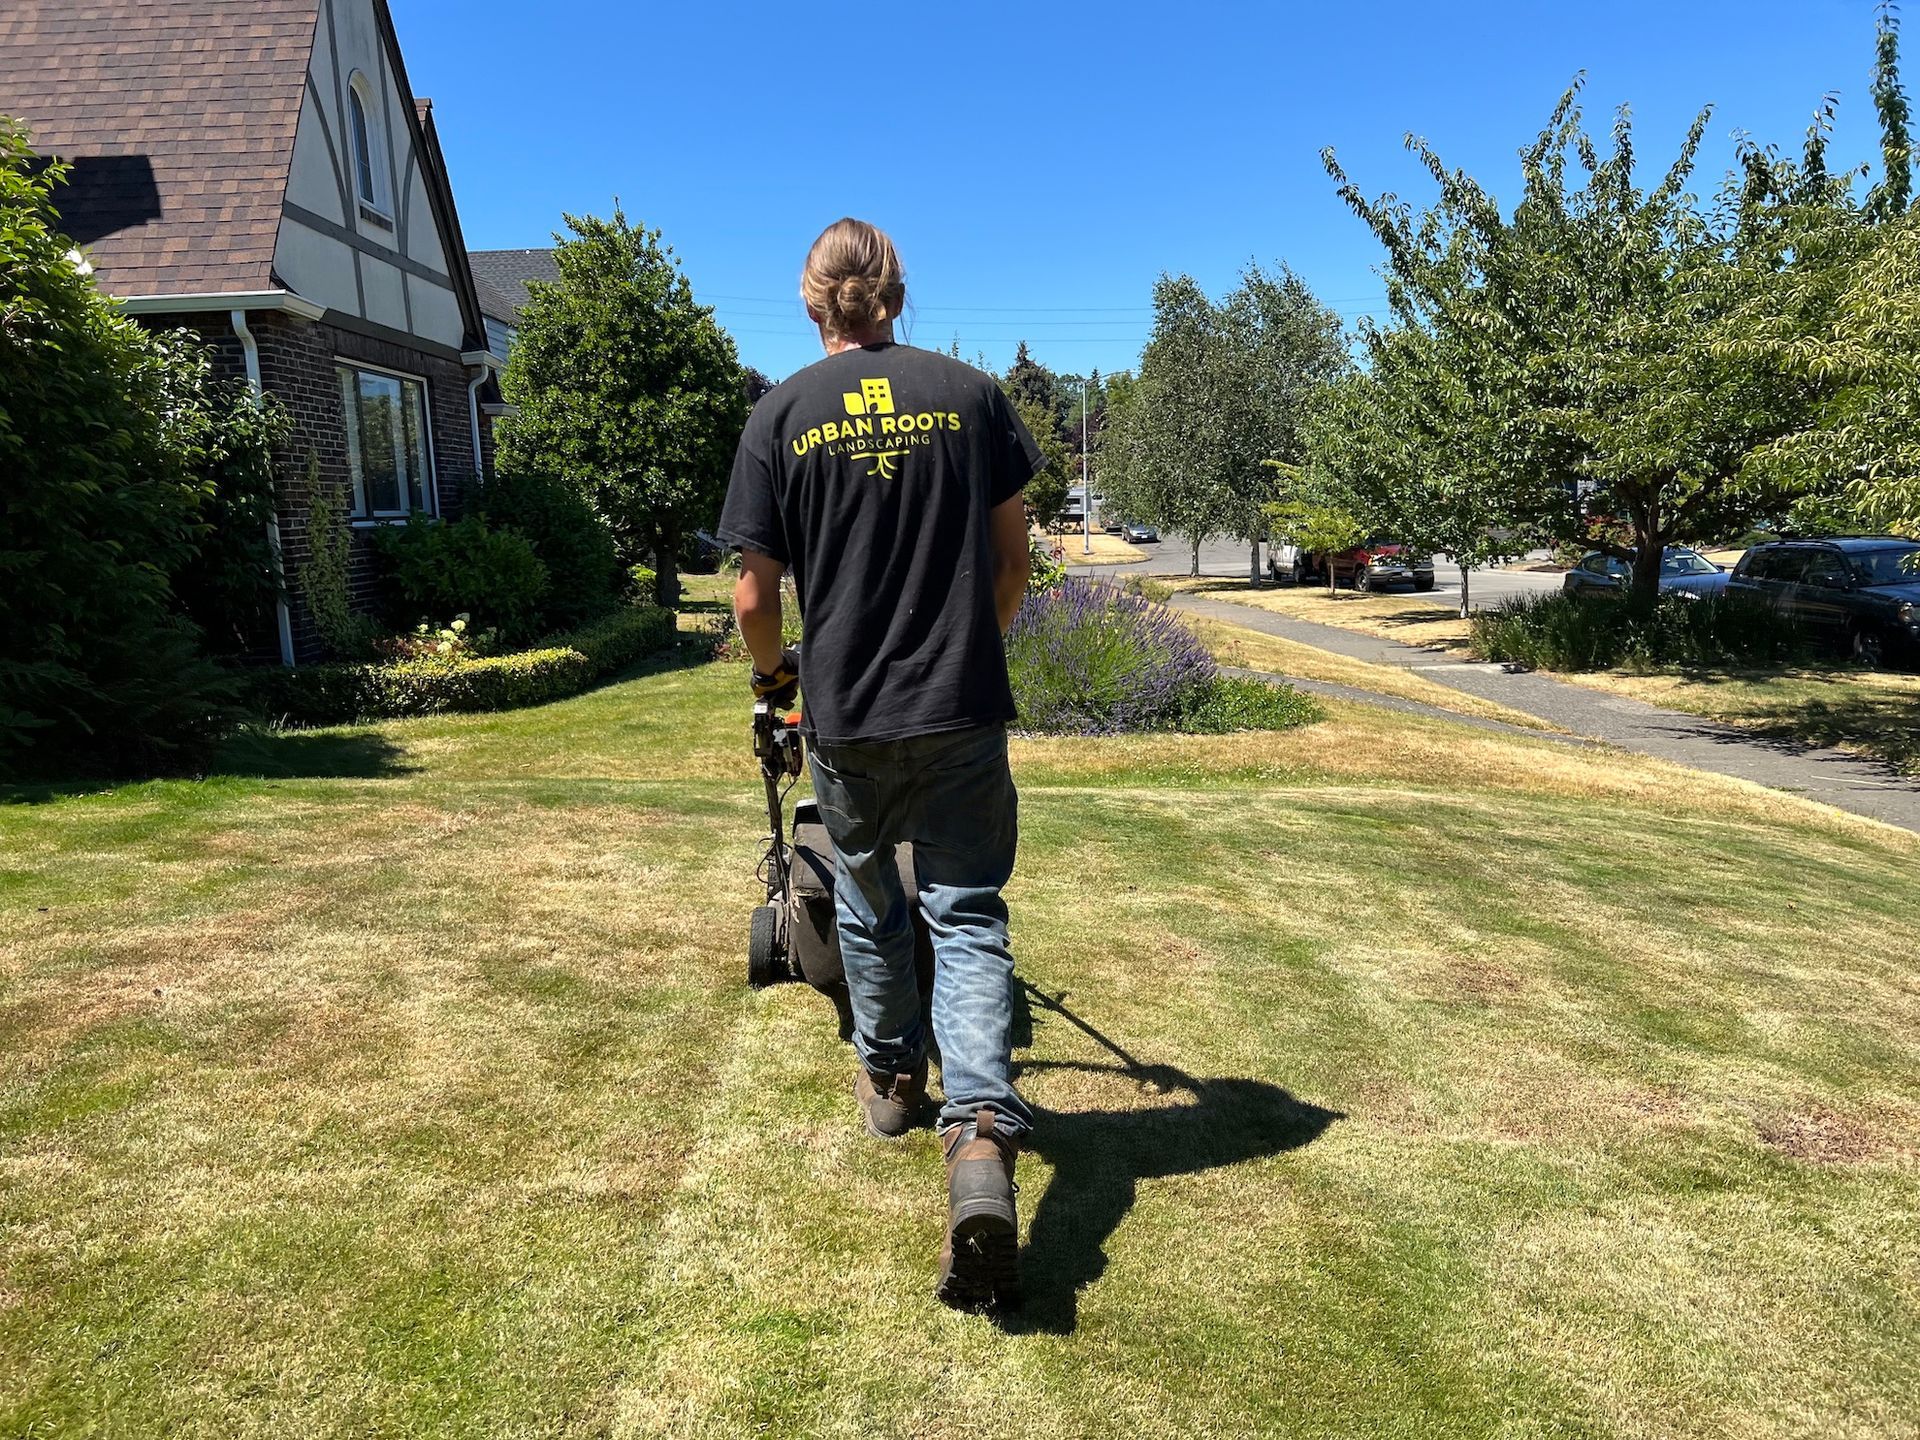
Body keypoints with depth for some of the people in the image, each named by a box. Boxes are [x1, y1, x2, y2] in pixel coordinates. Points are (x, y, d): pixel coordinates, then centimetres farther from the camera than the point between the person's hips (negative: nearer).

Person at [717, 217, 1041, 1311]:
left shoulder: (783, 414, -2)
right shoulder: (972, 393, 3)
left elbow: (757, 593, -2)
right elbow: (1014, 556, 7)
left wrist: (773, 670, 18)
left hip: (847, 714, 0)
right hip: (966, 708, 0)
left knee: (869, 900, 21)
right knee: (970, 915, 5)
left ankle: (891, 1076, 41)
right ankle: (983, 1134, -12)